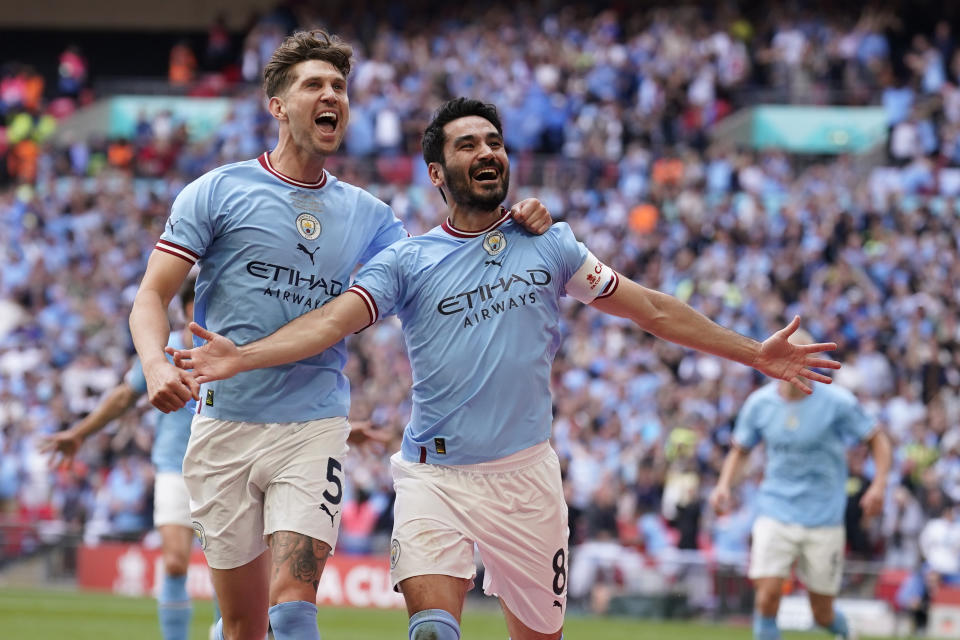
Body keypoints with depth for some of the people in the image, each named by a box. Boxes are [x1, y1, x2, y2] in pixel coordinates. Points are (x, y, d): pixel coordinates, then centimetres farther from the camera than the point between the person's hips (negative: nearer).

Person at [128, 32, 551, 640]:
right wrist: (158, 366, -22)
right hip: (225, 425, -1)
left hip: (314, 427, 1)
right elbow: (152, 298, -1)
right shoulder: (218, 192, 2)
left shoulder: (365, 214, 12)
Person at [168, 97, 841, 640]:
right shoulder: (408, 261, 1)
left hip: (527, 474, 3)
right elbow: (332, 320, -11)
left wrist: (754, 353, 11)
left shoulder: (549, 245, 8)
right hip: (436, 475, -3)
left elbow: (652, 308, 13)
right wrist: (241, 357, -28)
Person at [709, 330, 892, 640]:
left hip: (824, 519, -1)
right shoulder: (759, 403, -1)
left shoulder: (837, 402, -9)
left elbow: (877, 439, 1)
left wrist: (879, 484, -15)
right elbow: (740, 450, 14)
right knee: (768, 595, -19)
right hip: (775, 513, 1)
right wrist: (724, 484, -4)